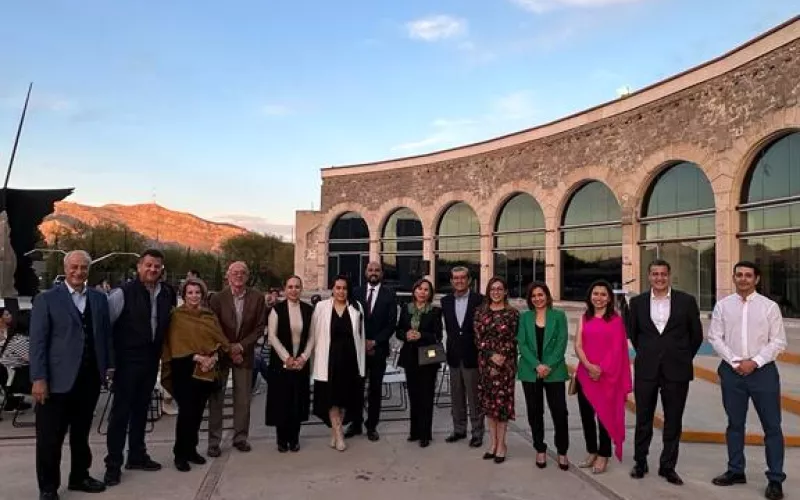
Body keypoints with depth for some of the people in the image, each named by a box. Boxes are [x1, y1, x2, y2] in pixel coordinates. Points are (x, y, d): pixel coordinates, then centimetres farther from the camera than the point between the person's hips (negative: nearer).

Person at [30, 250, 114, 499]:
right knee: (50, 437, 6)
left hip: (90, 378, 4)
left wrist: (109, 366, 7)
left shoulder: (99, 298, 9)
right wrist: (39, 378, -13)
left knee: (81, 433, 17)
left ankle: (79, 477, 31)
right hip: (57, 379, -4)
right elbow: (37, 341, -8)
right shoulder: (46, 299, -4)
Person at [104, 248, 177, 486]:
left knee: (141, 409, 17)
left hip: (151, 360, 5)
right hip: (127, 360, -5)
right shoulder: (123, 293, -14)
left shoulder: (167, 294, 2)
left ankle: (137, 455, 30)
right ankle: (113, 464, 13)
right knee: (121, 411, 2)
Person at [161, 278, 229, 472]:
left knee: (198, 411, 9)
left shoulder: (210, 316, 10)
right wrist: (197, 357, -17)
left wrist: (213, 357, -11)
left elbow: (220, 340, 8)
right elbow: (175, 344, -8)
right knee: (186, 411, -7)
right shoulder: (177, 316, -2)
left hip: (207, 370, 4)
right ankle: (180, 454, 6)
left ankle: (191, 449, 22)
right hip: (185, 369, -4)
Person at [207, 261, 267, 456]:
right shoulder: (218, 298, -7)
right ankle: (214, 441, 13)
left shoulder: (257, 298, -4)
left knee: (243, 399, 7)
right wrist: (228, 351, -8)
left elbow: (260, 327, -2)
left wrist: (241, 346, -11)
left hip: (244, 353, 1)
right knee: (216, 398, 3)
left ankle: (240, 438, 20)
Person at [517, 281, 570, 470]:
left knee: (560, 412, -3)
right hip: (530, 372, 2)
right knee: (535, 412, 7)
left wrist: (549, 366, -14)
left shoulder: (558, 316, 4)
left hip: (554, 371, -1)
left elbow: (562, 343, -3)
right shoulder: (524, 317, 7)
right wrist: (537, 365, -13)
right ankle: (540, 449, 21)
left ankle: (562, 452, 12)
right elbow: (522, 344, -1)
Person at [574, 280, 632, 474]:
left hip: (607, 375, -4)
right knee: (586, 414, 10)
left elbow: (617, 350, -6)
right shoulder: (584, 318, 9)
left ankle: (603, 455, 16)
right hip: (585, 374, 4)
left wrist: (602, 369, -13)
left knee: (605, 414, 4)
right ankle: (592, 452, 24)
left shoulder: (616, 320, 0)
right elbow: (577, 345, 0)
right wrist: (589, 366, -15)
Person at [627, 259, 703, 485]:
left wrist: (683, 358, 8)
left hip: (676, 371, -1)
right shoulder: (638, 302, 2)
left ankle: (668, 466, 22)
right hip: (646, 370, 1)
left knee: (673, 421, 9)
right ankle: (640, 462, 24)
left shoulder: (686, 301, -2)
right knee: (643, 419, 10)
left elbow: (696, 334, 6)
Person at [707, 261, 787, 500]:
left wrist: (755, 362, -12)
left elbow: (778, 342, -3)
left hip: (763, 371, -1)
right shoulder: (723, 305, 3)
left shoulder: (770, 306, -1)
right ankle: (736, 471, 25)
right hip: (732, 371, 2)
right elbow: (715, 337, 1)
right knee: (735, 424, 12)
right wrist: (735, 362, -9)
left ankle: (775, 479, 12)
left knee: (772, 426, 2)